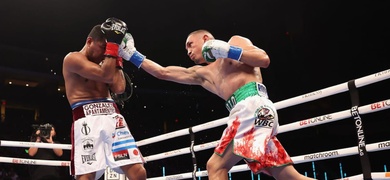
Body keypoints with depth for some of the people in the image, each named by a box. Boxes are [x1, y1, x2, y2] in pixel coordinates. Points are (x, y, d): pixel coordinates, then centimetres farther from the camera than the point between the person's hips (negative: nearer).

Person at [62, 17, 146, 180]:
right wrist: (113, 44, -4)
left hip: (113, 117, 6)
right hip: (88, 120, -5)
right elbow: (105, 75, -10)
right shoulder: (73, 58, 4)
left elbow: (119, 88, 9)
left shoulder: (103, 64, 25)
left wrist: (116, 58, 14)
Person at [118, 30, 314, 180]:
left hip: (254, 106, -7)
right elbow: (163, 73, 29)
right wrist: (132, 55, 30)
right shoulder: (203, 74, 28)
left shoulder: (235, 41, 14)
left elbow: (264, 59, -1)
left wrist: (227, 51, -3)